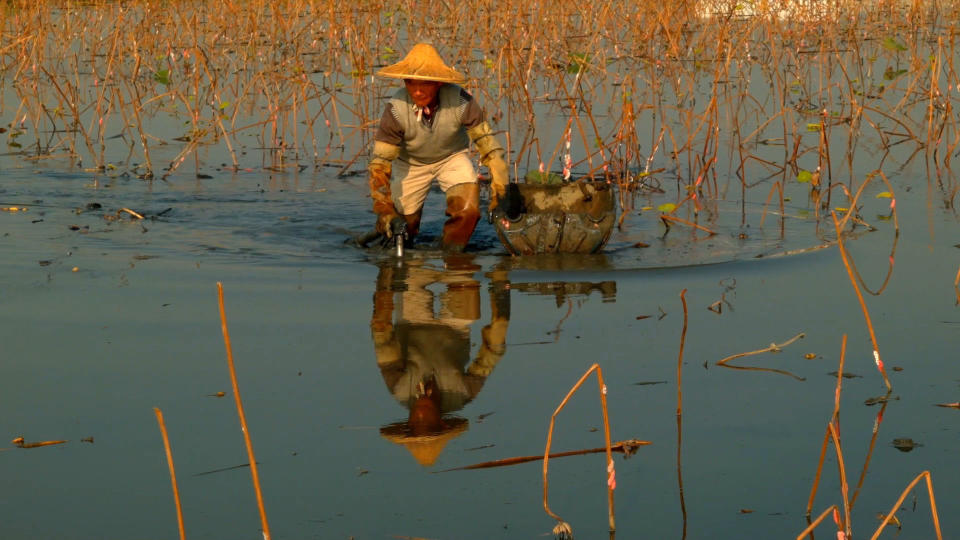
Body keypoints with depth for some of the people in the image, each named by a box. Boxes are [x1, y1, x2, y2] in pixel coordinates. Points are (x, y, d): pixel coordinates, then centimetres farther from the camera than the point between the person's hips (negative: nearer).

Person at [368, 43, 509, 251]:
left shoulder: (460, 101, -31)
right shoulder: (396, 109, -32)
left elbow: (485, 138, -16)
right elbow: (380, 161, -25)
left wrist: (499, 179, -20)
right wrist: (385, 210, -30)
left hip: (452, 157, 0)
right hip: (410, 162, 0)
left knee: (468, 210, -22)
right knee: (401, 224, -2)